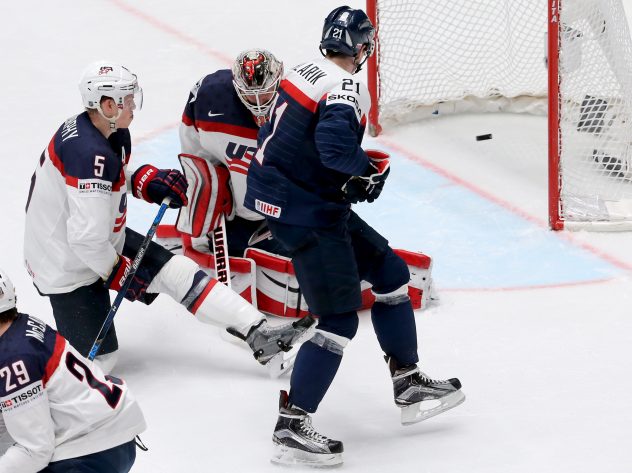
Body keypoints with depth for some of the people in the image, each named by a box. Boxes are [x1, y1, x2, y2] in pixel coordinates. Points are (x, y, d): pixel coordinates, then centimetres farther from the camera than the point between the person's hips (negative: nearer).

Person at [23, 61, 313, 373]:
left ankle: (259, 335, 2)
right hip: (67, 264, -10)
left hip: (104, 242, 10)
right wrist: (118, 272, -14)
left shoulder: (112, 133, -3)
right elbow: (86, 239, -31)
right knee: (99, 359, -8)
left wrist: (148, 181, 2)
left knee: (178, 273, 3)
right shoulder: (90, 155, -32)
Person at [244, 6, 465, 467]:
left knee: (389, 272, 18)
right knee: (340, 319, -7)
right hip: (303, 211, -10)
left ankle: (409, 386, 26)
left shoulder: (305, 73, 8)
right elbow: (335, 144, -36)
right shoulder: (345, 89, -19)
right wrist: (367, 169, -16)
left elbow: (272, 136, 15)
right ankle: (291, 428, -6)